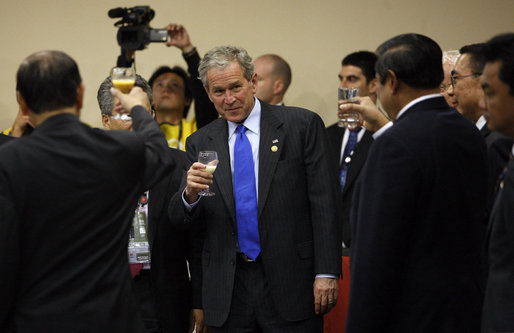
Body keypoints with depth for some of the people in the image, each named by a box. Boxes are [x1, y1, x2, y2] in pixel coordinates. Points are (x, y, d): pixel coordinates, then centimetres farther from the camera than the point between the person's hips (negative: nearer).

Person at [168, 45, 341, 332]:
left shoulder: (302, 125, 0)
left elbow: (324, 203, -3)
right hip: (228, 294, 3)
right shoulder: (201, 143, 10)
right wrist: (190, 193, -17)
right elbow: (182, 219, 7)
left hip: (290, 284, -3)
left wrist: (326, 273, -10)